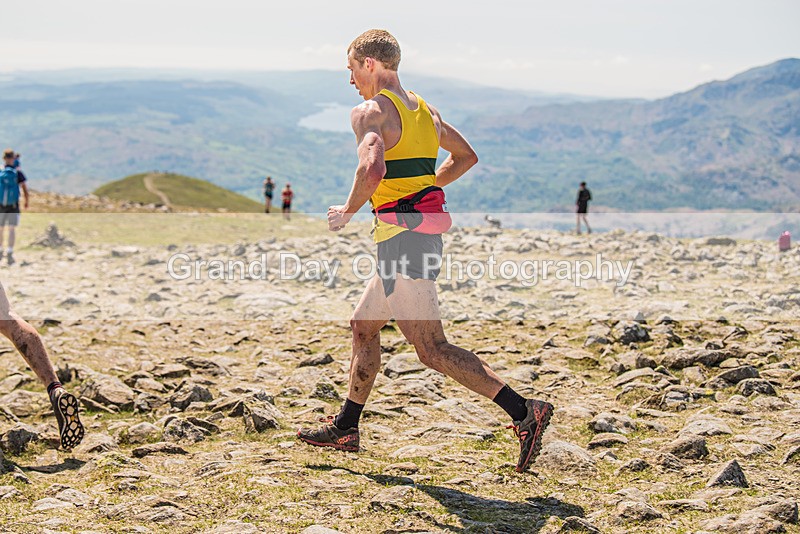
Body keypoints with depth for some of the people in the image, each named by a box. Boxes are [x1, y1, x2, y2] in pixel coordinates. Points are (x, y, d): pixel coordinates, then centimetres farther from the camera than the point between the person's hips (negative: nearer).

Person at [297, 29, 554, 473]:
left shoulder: (370, 111, -10)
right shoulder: (424, 110, 16)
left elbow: (373, 169, -28)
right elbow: (466, 157, 28)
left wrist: (347, 212, -12)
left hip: (401, 238, -10)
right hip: (426, 233, 10)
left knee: (432, 349, -9)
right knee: (363, 325, 21)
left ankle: (523, 411, -15)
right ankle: (345, 428, 29)